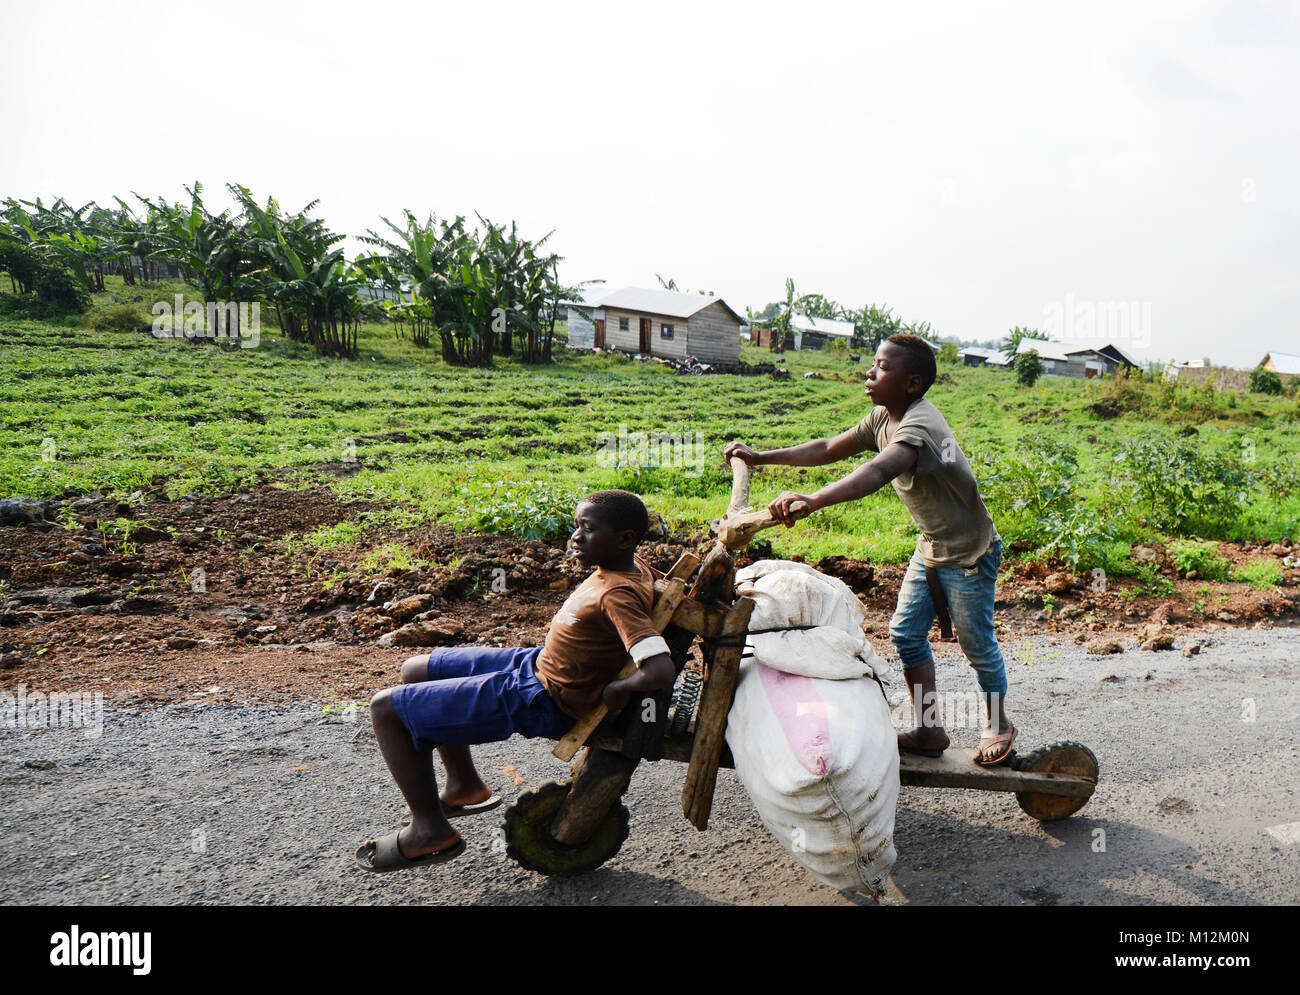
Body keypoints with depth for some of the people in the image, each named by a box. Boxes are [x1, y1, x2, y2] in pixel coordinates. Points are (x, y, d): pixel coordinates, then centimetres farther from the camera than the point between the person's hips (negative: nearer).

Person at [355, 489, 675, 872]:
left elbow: (662, 672, -38)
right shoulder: (631, 565, -2)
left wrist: (617, 690, -20)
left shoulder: (619, 595, -28)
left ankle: (430, 830, 8)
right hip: (536, 661, 10)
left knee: (385, 709, -6)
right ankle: (465, 786, 33)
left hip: (539, 701, -10)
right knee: (415, 671, 22)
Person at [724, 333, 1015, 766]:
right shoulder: (883, 418, -1)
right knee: (906, 632, 8)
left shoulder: (919, 425, -31)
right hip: (931, 548, 8)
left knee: (977, 644, 8)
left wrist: (811, 500, -62)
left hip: (969, 553, -8)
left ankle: (998, 724, 33)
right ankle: (929, 730, 21)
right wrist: (761, 457, 3)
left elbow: (877, 473, -50)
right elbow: (829, 449, 7)